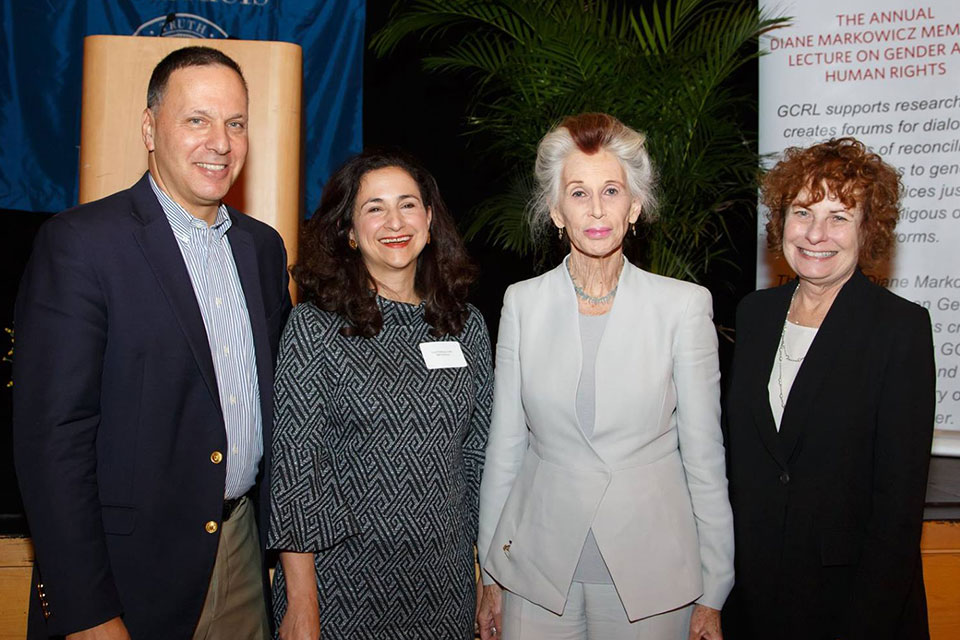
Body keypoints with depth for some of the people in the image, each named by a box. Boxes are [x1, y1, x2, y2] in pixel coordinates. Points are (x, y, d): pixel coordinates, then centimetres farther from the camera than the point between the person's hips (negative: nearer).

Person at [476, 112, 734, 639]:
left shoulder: (685, 305, -5)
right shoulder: (523, 303, 0)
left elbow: (704, 455, -2)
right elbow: (504, 447, 4)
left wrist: (713, 595, -1)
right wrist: (491, 578, 6)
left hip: (651, 575, -1)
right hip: (538, 573, 1)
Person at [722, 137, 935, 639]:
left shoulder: (901, 327, -12)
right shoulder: (755, 312, 3)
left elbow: (900, 493, -14)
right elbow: (738, 453, 7)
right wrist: (722, 582, 3)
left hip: (852, 593, -4)